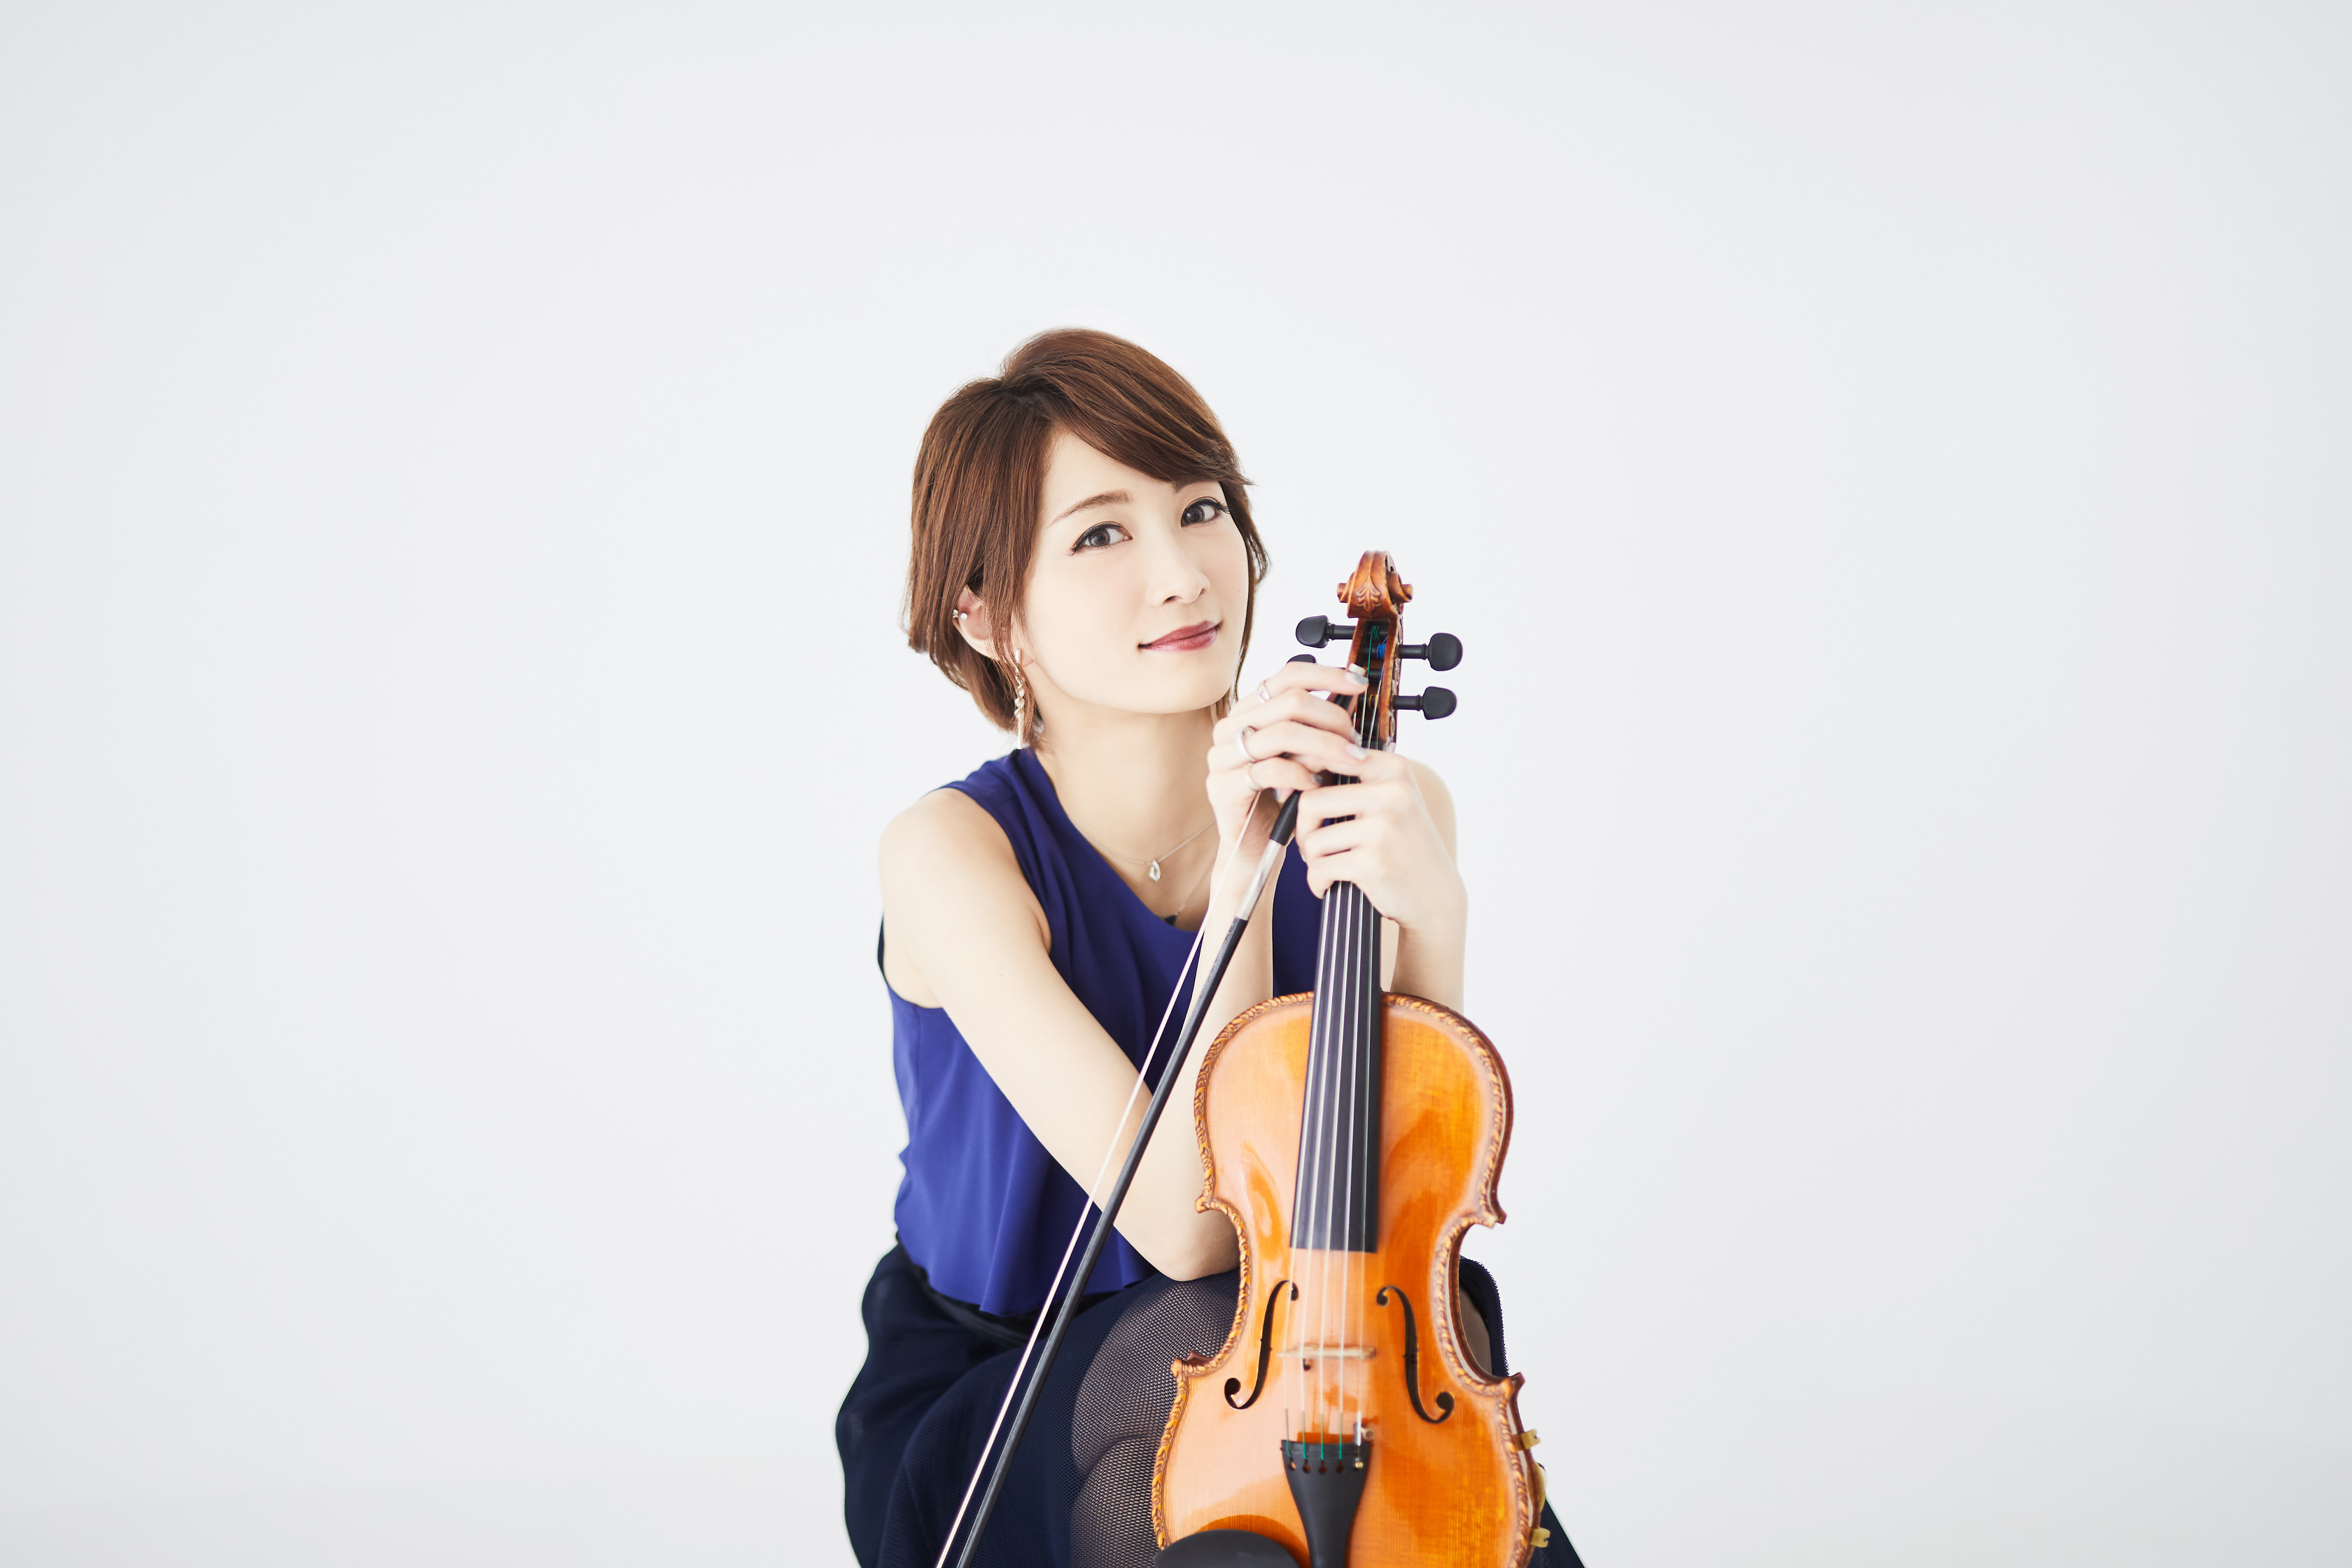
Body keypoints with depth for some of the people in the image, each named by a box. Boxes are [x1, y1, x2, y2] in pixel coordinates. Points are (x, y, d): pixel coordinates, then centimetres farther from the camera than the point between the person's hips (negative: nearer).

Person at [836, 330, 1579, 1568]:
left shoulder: (1378, 812, -9)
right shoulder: (954, 855, -19)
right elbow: (1183, 1228, -25)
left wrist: (1431, 915, -26)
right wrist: (1243, 874, -29)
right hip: (988, 1422, -3)